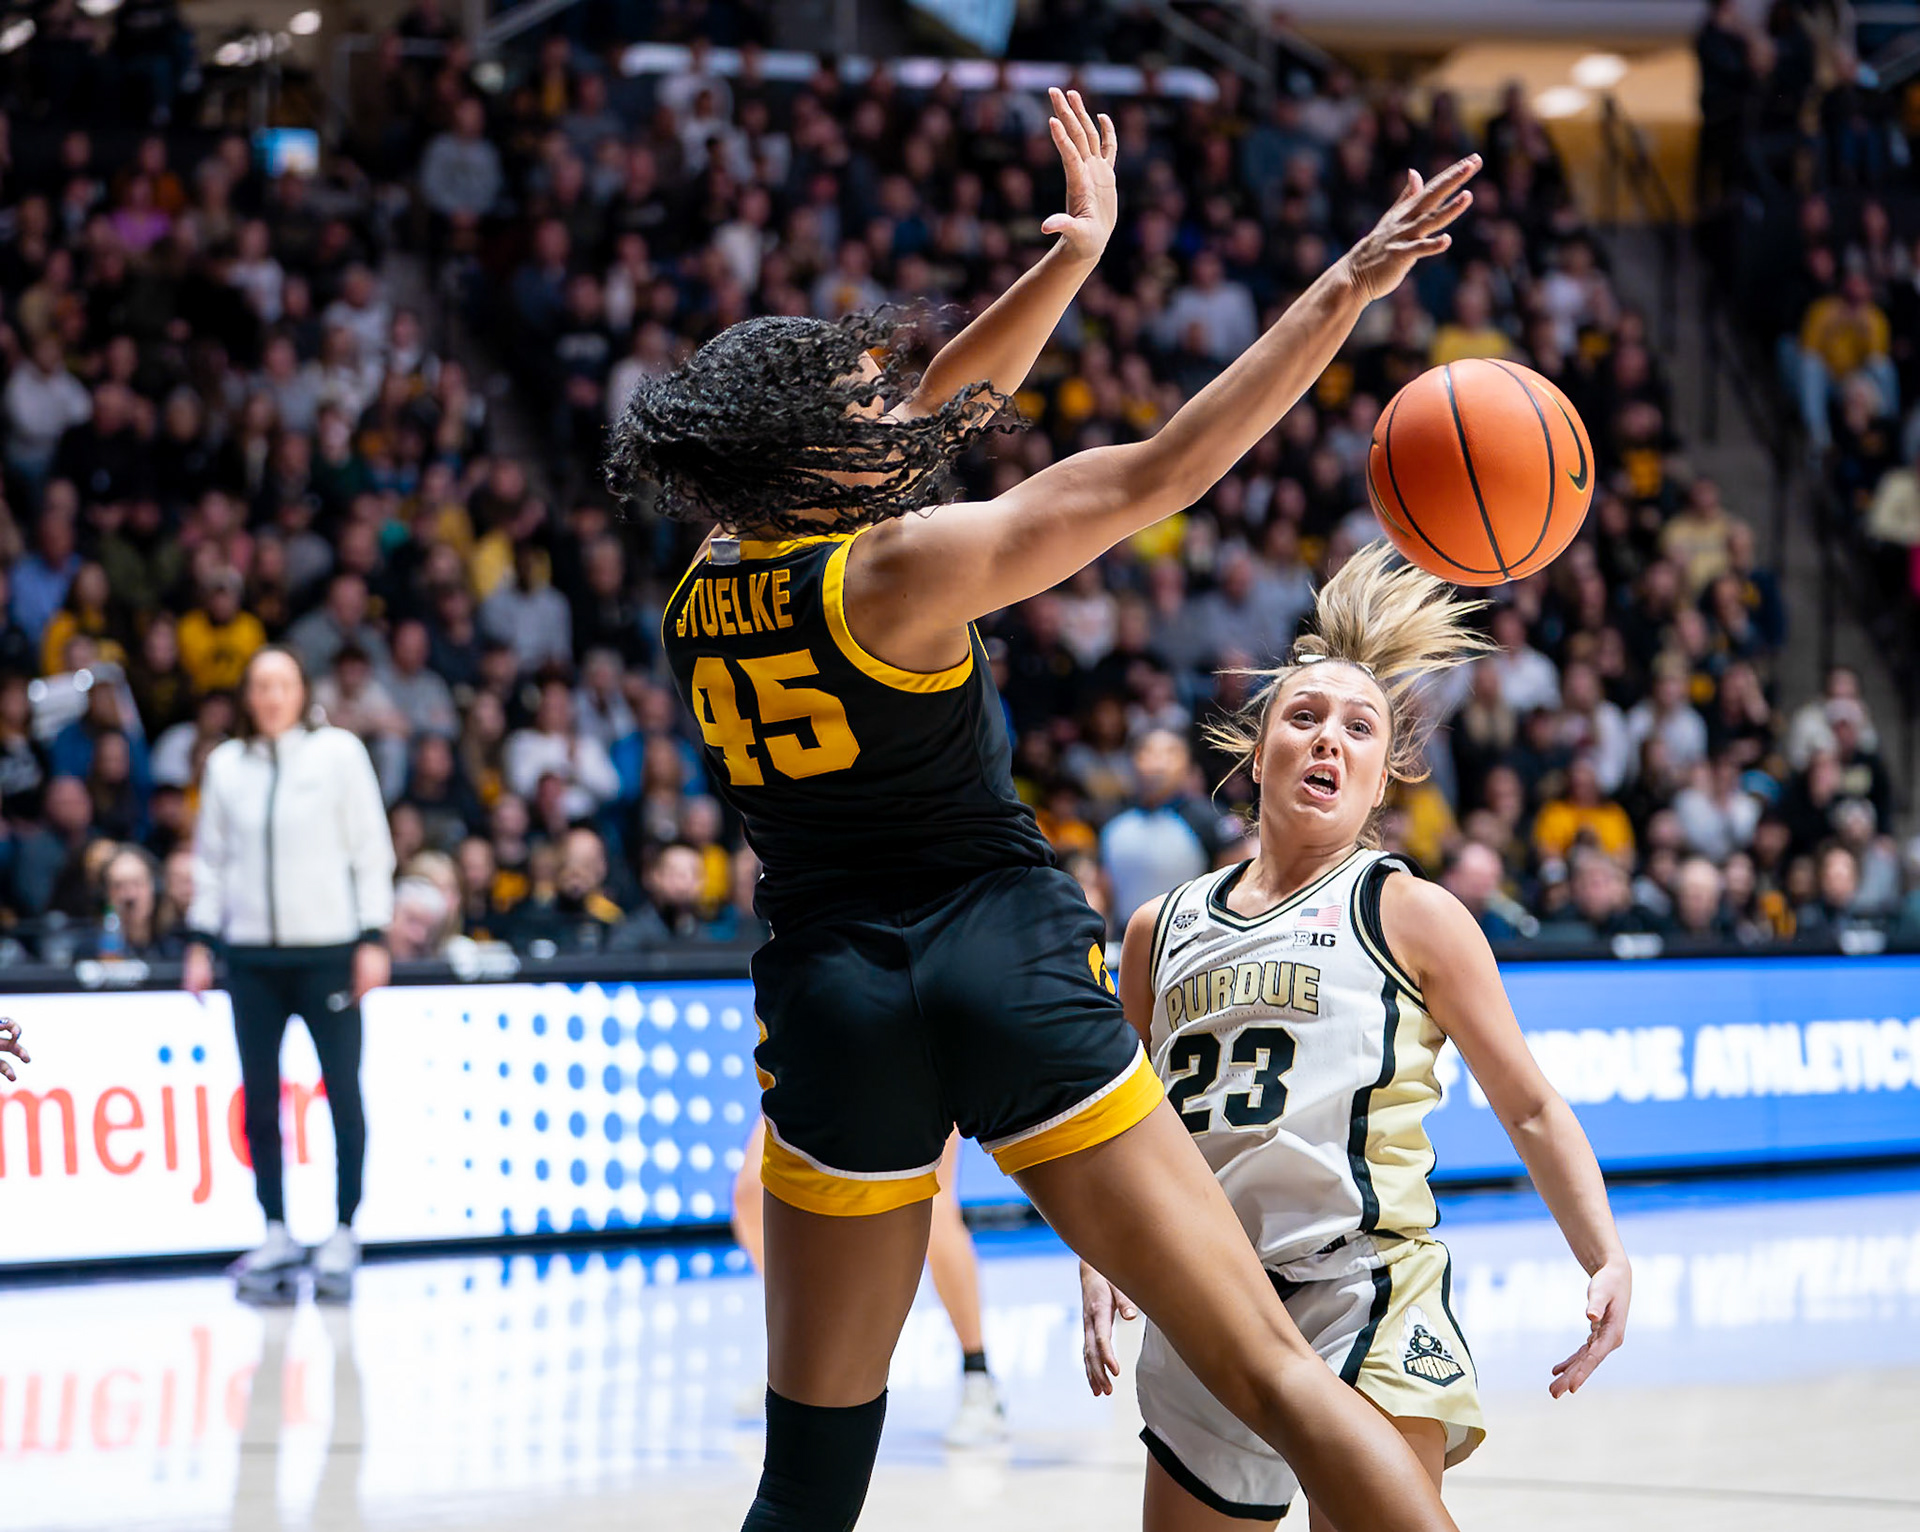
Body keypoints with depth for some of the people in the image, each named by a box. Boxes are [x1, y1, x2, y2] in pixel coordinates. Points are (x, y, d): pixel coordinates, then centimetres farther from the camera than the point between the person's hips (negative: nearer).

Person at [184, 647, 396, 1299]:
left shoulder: (338, 752, 2)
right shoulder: (225, 765, 9)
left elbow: (372, 848, 2)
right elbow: (211, 858, 15)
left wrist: (373, 938, -4)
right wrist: (200, 941, 8)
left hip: (328, 949, -3)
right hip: (252, 952, 3)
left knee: (342, 1091, -4)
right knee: (259, 1095, 2)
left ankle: (342, 1234, 3)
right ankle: (276, 1234, 12)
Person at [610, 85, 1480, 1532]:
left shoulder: (711, 587, 9)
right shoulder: (899, 572, -9)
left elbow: (927, 408, 21)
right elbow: (1158, 472, -12)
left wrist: (1073, 251, 25)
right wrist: (1345, 290, -9)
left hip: (830, 998, 5)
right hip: (1011, 968, -5)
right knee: (1272, 1368, -4)